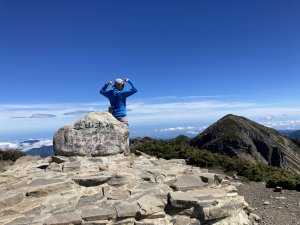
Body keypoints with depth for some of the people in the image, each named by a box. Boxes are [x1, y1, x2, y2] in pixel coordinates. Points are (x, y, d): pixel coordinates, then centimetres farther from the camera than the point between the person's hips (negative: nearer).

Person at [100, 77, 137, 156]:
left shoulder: (110, 93, 6)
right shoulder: (122, 93, -12)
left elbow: (102, 91, 27)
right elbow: (134, 89, -13)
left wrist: (107, 84, 22)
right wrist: (129, 81, -2)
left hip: (113, 116, 6)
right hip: (122, 116, -6)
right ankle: (126, 152, -4)